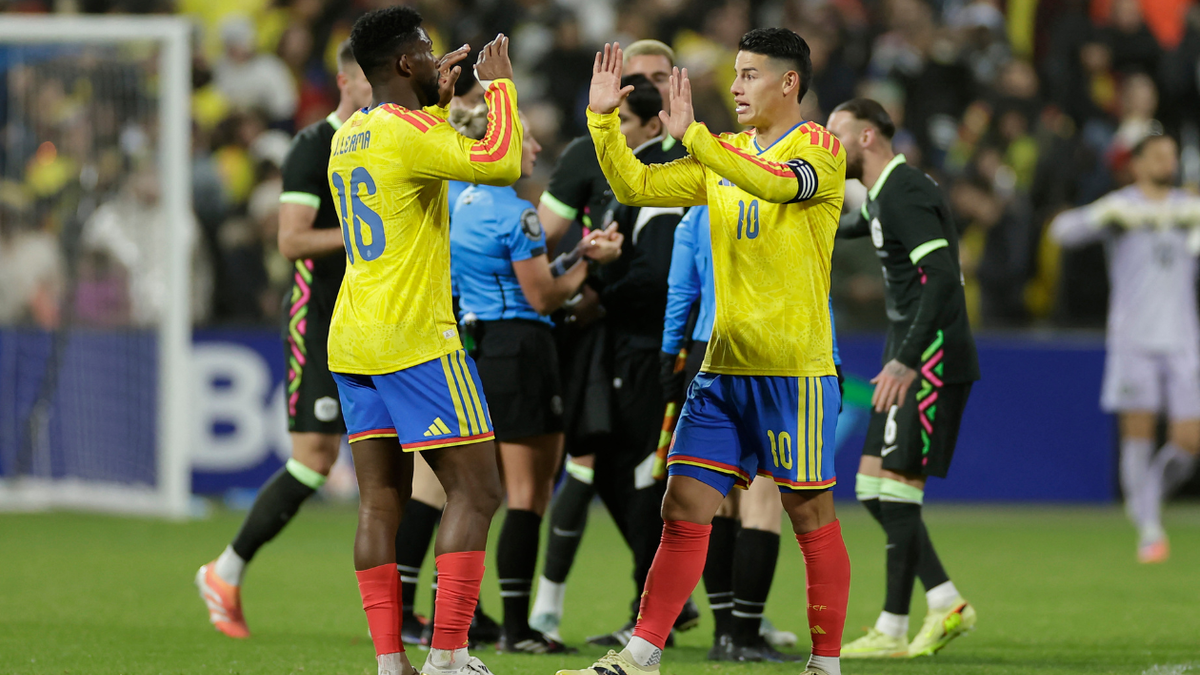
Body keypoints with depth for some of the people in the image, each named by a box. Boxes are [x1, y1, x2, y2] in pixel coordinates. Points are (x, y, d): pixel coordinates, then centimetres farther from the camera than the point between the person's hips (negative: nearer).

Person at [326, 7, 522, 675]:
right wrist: (499, 84, -8)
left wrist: (440, 102, 32)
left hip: (353, 343, 9)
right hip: (415, 338, -9)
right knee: (476, 491, -4)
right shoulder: (408, 132, -12)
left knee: (382, 501, 5)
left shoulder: (349, 137, 14)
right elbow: (502, 164, -22)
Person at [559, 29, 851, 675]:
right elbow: (636, 187, 11)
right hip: (724, 364, 6)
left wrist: (692, 136, -35)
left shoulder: (820, 148, -6)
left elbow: (778, 184, -27)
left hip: (794, 367, -6)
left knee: (810, 513, 0)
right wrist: (603, 119, -3)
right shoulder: (724, 155, 15)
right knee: (683, 507, 1)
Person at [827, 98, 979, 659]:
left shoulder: (905, 192, -15)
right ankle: (946, 604, 10)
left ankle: (893, 630, -5)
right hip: (909, 358, 10)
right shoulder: (881, 195, 15)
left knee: (894, 486, -9)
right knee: (873, 488, 8)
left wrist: (906, 361, -29)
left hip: (932, 360, -10)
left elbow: (941, 276, -25)